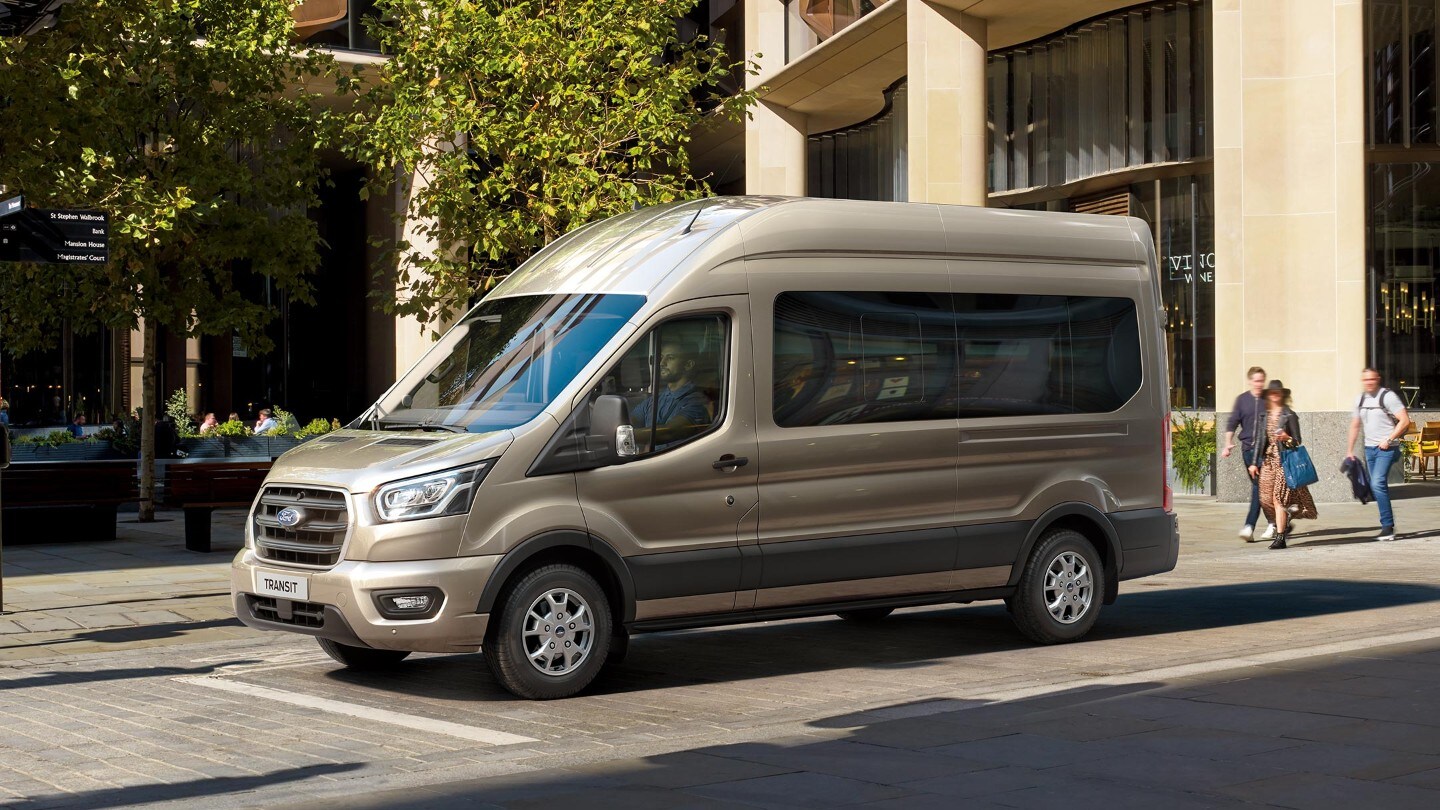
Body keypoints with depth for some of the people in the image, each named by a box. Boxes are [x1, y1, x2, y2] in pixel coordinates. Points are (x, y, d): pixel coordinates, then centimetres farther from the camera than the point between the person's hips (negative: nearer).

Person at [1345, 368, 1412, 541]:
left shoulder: (1388, 396, -10)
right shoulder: (1360, 399, 11)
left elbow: (1405, 421, -14)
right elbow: (1355, 425, 21)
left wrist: (1389, 440, -17)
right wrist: (1349, 450, 18)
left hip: (1386, 449, -7)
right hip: (1369, 448, 7)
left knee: (1378, 483, -19)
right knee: (1377, 486, 9)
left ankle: (1388, 526, -17)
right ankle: (1388, 526, 18)